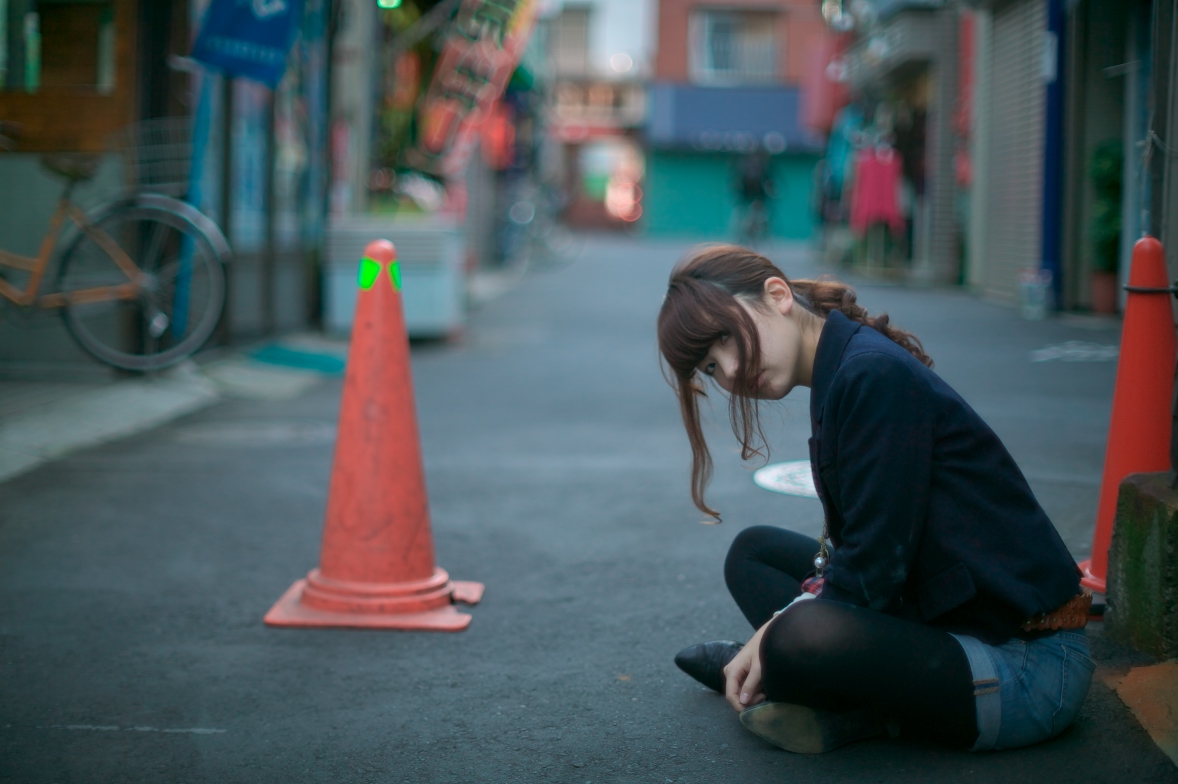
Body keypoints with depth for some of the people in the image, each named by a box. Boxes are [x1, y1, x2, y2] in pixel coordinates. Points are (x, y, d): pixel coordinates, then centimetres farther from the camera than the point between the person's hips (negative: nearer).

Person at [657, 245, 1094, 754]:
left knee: (797, 641, -33)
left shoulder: (874, 374, -19)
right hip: (937, 620, 10)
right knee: (753, 552, 18)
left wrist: (777, 635, -10)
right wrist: (773, 636, -5)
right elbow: (848, 550, 9)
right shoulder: (841, 378, 10)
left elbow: (875, 566, -20)